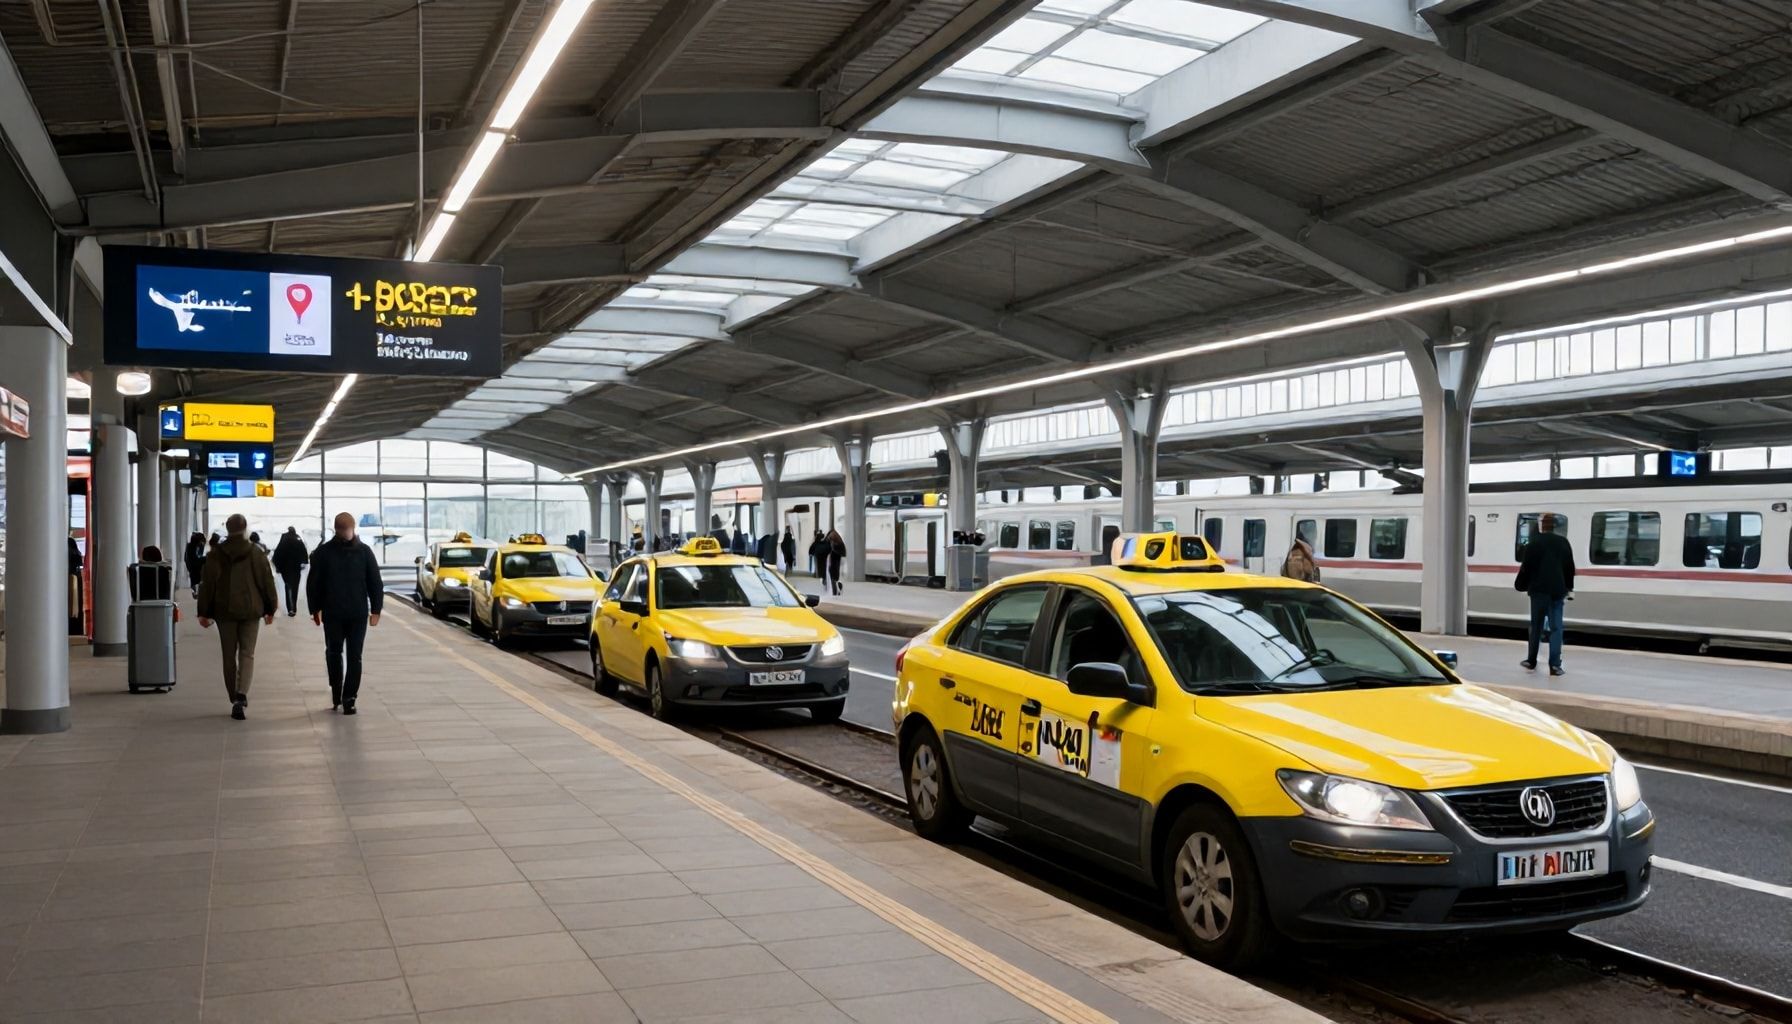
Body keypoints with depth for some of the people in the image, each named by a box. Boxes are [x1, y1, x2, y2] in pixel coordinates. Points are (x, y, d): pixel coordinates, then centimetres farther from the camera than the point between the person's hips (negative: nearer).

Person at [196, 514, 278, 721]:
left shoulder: (216, 555, 0)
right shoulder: (256, 553, -2)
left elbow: (207, 584, 0)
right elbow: (267, 582, 0)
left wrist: (204, 612, 5)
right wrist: (269, 609, 9)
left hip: (225, 611, 1)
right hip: (250, 610, -1)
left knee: (229, 656, 11)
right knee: (247, 654, 2)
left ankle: (235, 700, 15)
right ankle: (241, 694, -20)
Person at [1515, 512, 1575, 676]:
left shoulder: (1535, 542, -8)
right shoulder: (1564, 542, 6)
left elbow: (1526, 567, -7)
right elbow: (1570, 568, 13)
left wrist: (1519, 585, 7)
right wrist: (1568, 587, 25)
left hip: (1539, 590, -2)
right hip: (1558, 590, 3)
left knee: (1536, 626, 9)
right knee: (1556, 627, 3)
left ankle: (1531, 660, 18)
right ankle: (1555, 665, -4)